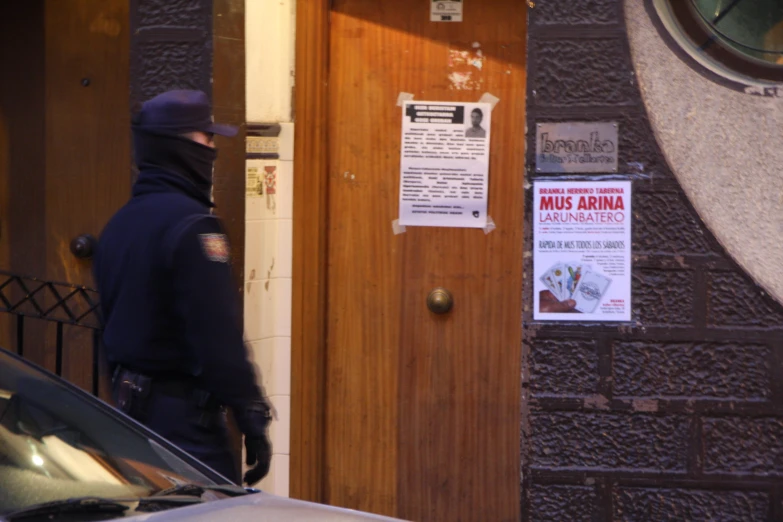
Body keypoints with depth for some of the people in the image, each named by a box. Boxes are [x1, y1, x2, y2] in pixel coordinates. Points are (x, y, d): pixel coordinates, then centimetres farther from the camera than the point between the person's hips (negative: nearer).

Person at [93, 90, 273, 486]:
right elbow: (219, 337, -20)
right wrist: (254, 422, -17)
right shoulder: (192, 224, -16)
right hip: (185, 415, -9)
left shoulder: (118, 225, 13)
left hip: (129, 405, 10)